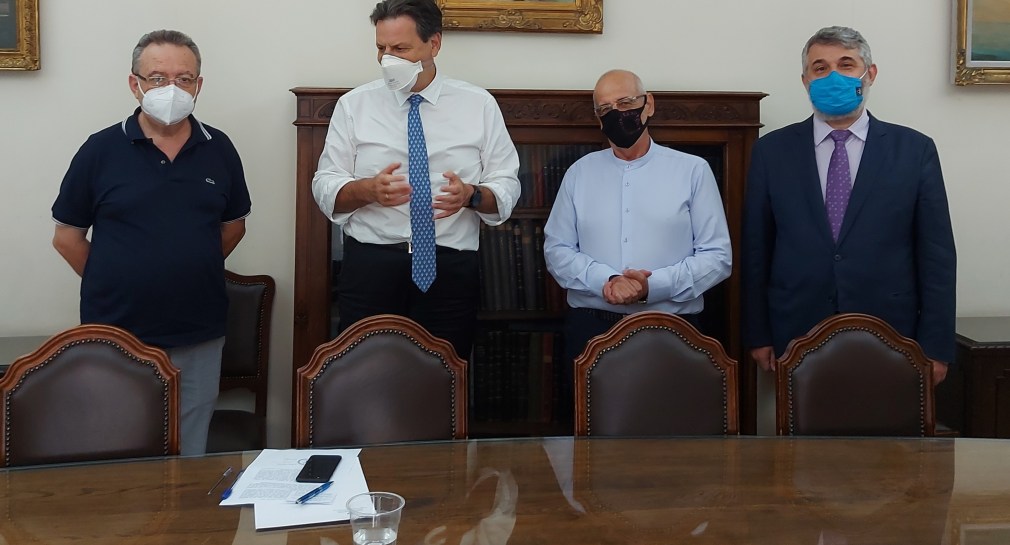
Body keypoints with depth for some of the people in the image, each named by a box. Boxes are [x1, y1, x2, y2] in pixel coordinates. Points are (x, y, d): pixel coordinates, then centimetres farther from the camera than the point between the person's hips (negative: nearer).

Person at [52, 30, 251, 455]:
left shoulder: (219, 149, 4)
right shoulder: (101, 150, -3)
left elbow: (233, 225, 15)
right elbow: (67, 237, 3)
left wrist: (190, 272, 9)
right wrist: (112, 285, 3)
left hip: (199, 336, 2)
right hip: (117, 332, -1)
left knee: (190, 456, 11)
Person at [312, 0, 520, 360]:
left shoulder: (479, 105, 5)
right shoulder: (353, 105, 5)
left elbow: (506, 188, 4)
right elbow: (325, 187, 3)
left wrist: (471, 195, -17)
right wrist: (367, 189, -18)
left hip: (451, 271, 0)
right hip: (370, 267, 0)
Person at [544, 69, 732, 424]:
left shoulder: (693, 171, 5)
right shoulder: (580, 173, 11)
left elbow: (717, 256, 0)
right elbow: (556, 250, 6)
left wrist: (653, 286, -14)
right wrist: (605, 281, -13)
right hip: (590, 329, 2)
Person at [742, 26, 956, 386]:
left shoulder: (915, 150, 1)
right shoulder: (772, 150, 3)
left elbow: (937, 256, 1)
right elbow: (755, 251, 4)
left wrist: (935, 347, -2)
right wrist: (758, 336, 2)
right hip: (796, 339, 1)